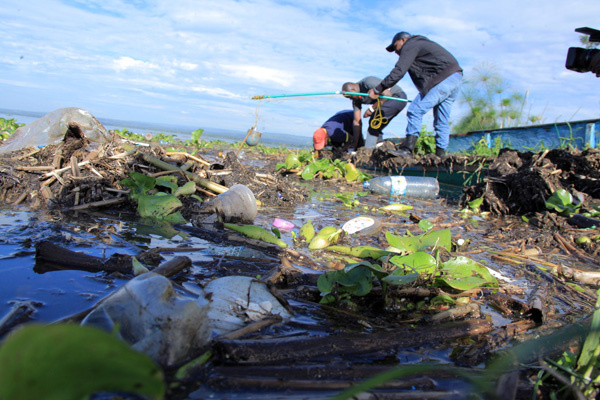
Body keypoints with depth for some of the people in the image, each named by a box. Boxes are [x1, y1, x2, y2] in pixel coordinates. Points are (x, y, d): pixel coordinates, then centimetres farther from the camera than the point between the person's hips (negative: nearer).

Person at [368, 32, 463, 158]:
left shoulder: (410, 45, 0)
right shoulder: (421, 43, 30)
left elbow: (398, 72, -9)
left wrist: (377, 90, -5)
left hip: (443, 80, -10)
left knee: (415, 111, -12)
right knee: (441, 121, 12)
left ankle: (407, 149, -17)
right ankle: (441, 153, 14)